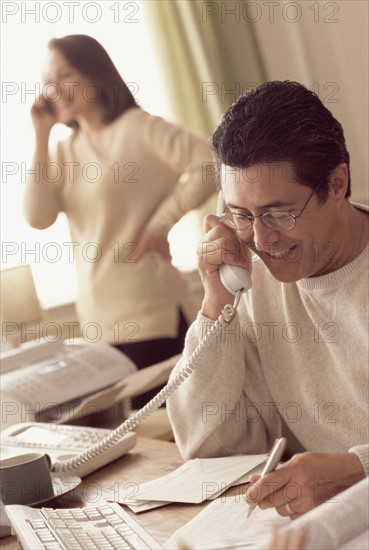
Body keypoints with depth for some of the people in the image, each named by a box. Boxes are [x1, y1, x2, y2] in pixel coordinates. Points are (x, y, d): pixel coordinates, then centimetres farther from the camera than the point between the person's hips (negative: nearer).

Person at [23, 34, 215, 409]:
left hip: (152, 313, -6)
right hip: (97, 315, 6)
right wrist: (41, 137, -2)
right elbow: (38, 218, -1)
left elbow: (210, 164, -18)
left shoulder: (136, 128, -6)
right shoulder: (67, 148, 13)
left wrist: (160, 224, -14)